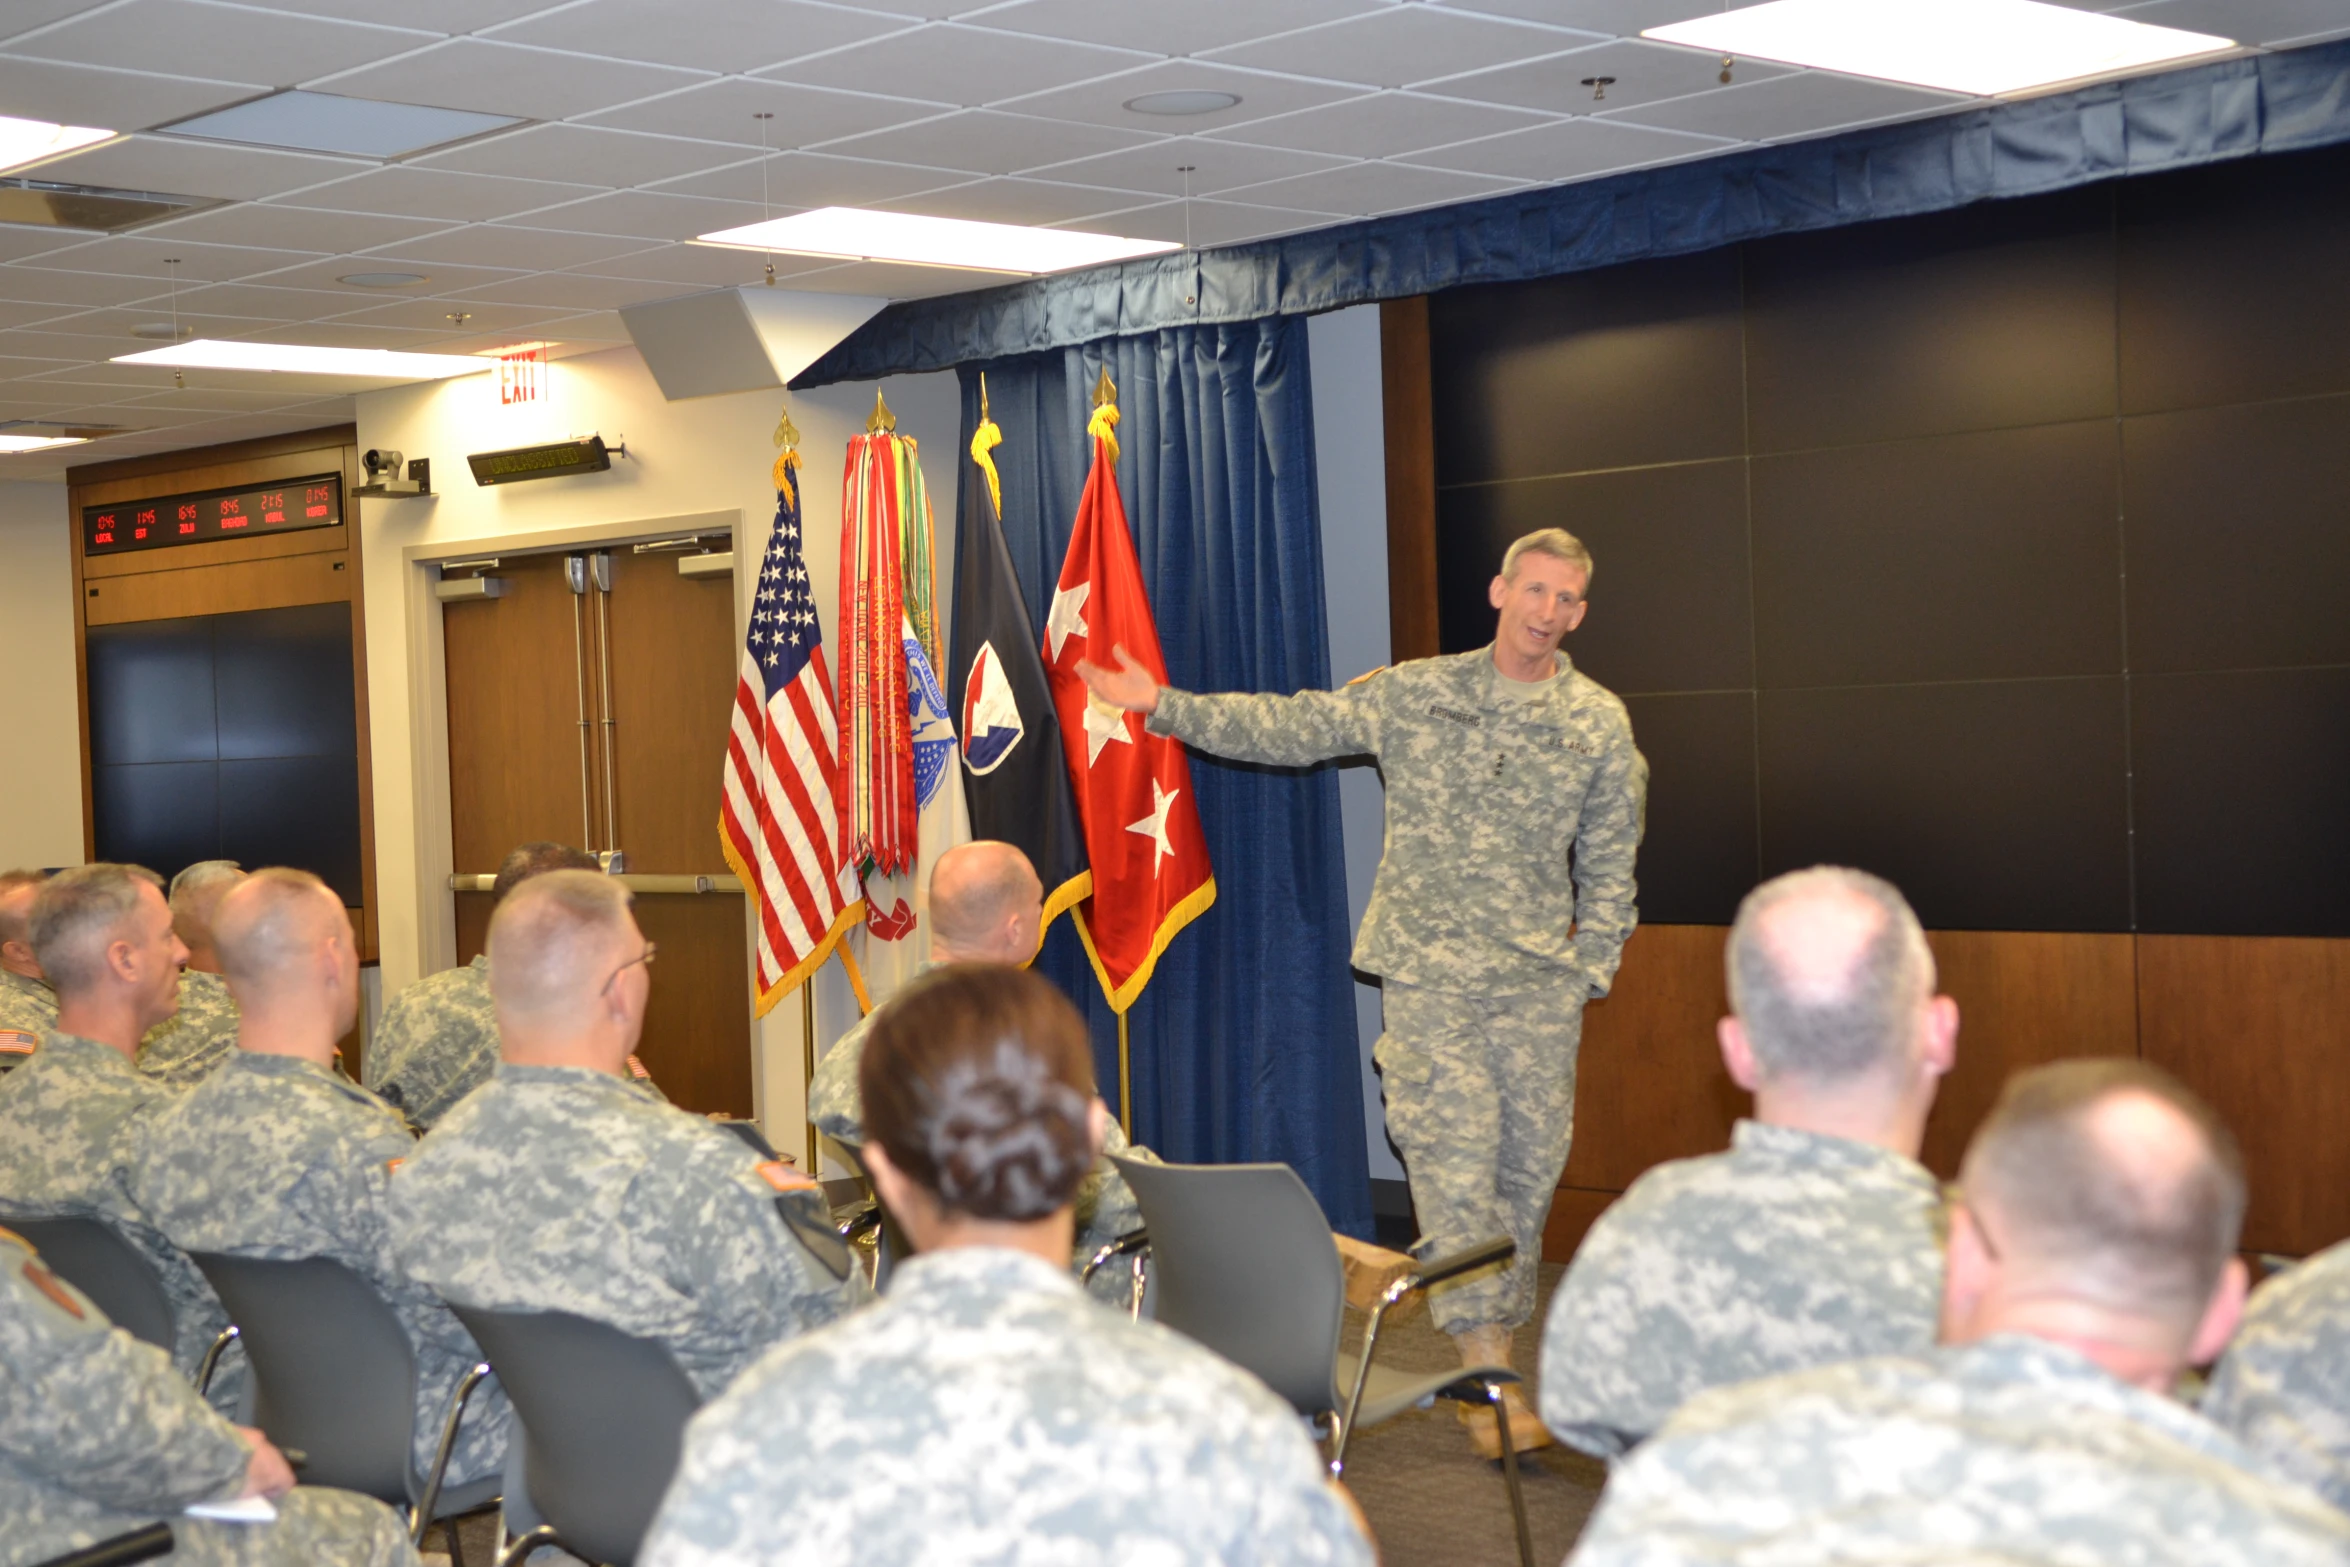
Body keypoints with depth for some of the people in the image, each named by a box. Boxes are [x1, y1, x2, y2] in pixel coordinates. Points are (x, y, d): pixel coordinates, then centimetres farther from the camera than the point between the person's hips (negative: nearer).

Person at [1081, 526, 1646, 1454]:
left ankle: (1496, 1336, 19)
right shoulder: (1413, 695, 3)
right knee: (1456, 1158, -9)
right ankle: (1488, 1375, -8)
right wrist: (1166, 708, -1)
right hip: (1431, 969, -2)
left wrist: (1589, 975, 5)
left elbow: (1608, 866, 10)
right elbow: (1292, 728, 5)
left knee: (1531, 1165, 4)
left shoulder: (1600, 723, 6)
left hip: (1540, 980, 2)